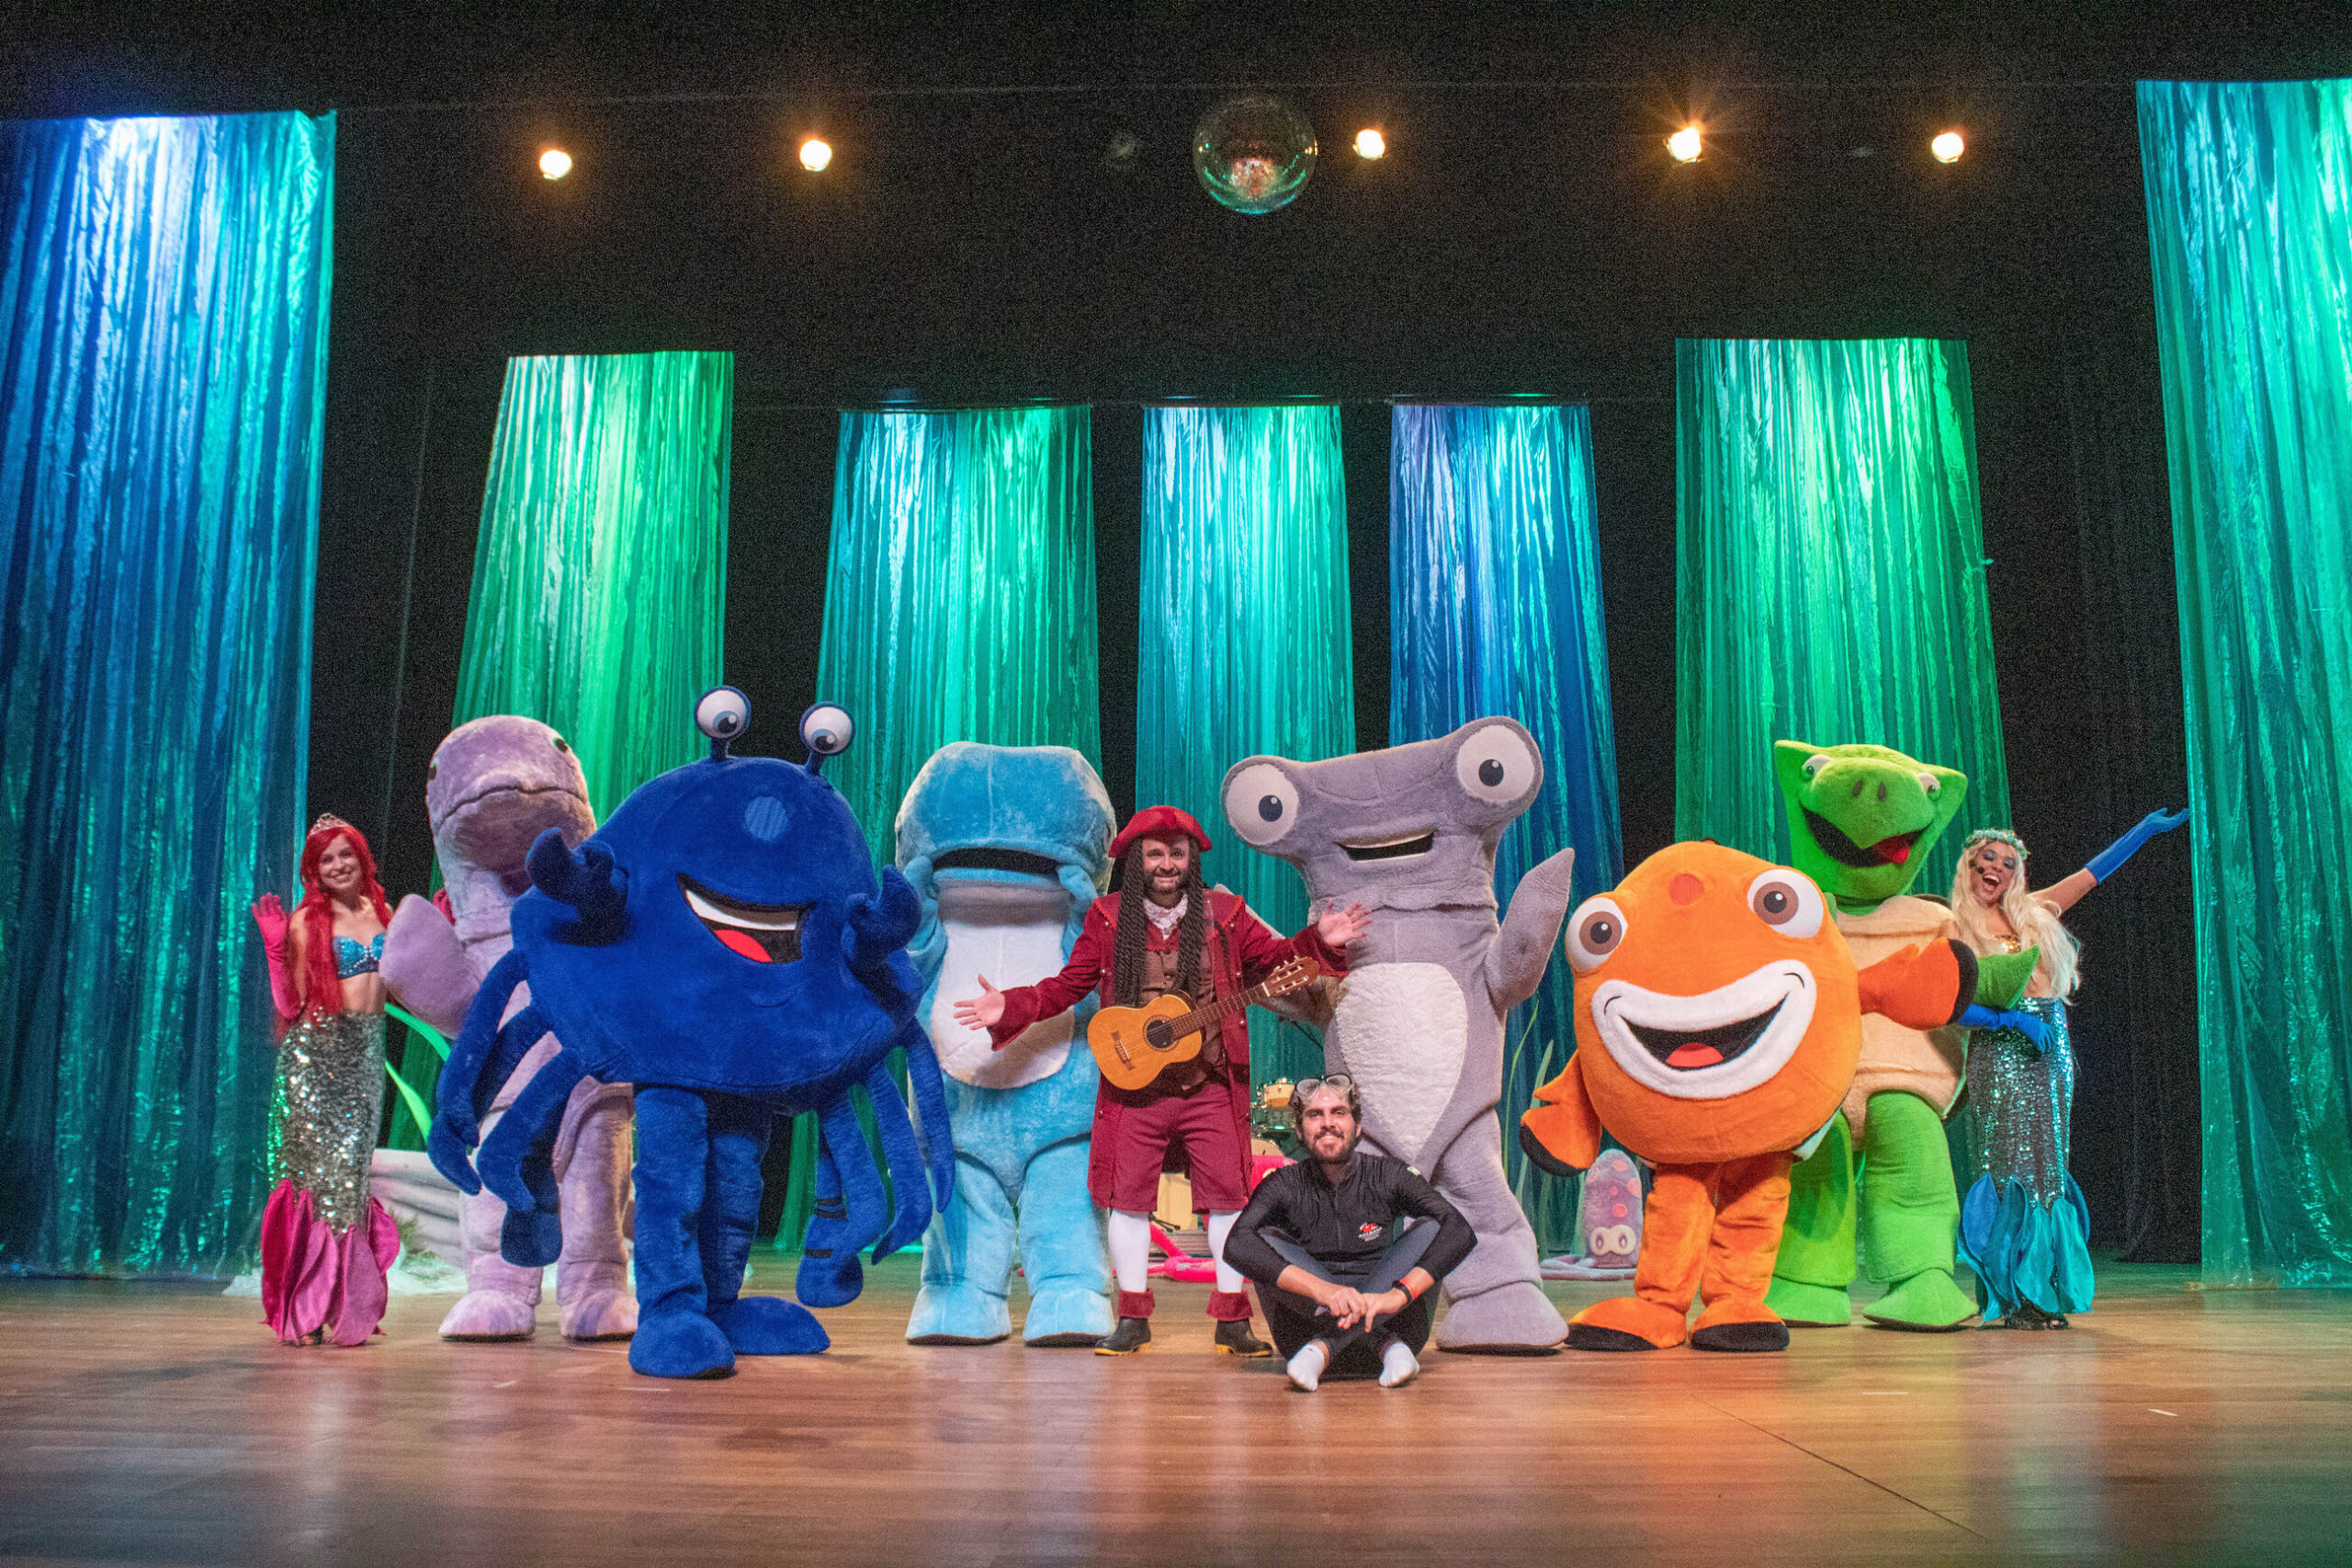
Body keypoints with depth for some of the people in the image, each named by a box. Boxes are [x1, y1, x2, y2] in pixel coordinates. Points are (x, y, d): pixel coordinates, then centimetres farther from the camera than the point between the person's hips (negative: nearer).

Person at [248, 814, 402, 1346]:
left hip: (367, 1052, 4)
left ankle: (347, 1306, 8)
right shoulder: (307, 922, -3)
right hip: (316, 1049, -4)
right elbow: (290, 1006, -6)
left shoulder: (381, 912, 11)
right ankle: (309, 1309, 0)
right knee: (322, 1167, -7)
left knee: (353, 1169, 2)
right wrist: (276, 949, -16)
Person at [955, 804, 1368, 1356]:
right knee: (1128, 1198, 2)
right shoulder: (1109, 918, 4)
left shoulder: (1223, 912, 4)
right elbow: (1070, 984, 5)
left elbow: (1274, 957, 9)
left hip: (1210, 1087, 0)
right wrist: (1011, 1006, -8)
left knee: (1228, 1196, -1)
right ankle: (1133, 1320, 14)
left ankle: (1233, 1320, 10)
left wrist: (1319, 940, -9)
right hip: (1134, 1088, 0)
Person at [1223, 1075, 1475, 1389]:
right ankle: (1387, 1346, -28)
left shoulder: (1386, 1176, -2)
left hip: (1390, 1321, 0)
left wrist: (1398, 1294, -32)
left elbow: (1461, 1232, -16)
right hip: (1306, 1331, 0)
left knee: (1429, 1228, -17)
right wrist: (1320, 1288, -36)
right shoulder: (1285, 1186, -2)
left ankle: (1324, 1346, -28)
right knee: (1266, 1242, -20)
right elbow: (1236, 1245, -22)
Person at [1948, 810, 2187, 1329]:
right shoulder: (1956, 926, 0)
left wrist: (2145, 829, 26)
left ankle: (2043, 1294, 10)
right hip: (2000, 1049, -5)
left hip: (2051, 1050, 5)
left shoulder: (2033, 911, 14)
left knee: (2046, 1163, 5)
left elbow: (2093, 873, 22)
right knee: (2012, 1165, -8)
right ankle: (2009, 1299, -5)